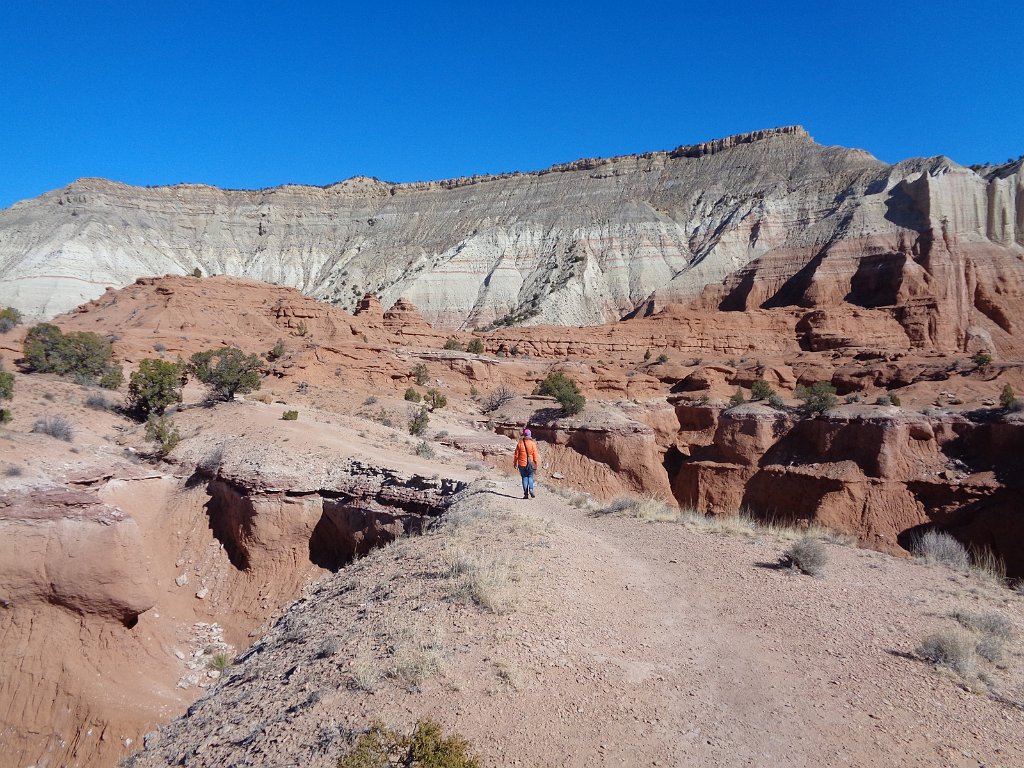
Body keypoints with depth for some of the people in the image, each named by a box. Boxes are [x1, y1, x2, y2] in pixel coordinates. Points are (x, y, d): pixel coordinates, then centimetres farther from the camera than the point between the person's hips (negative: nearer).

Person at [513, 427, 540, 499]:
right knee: (530, 477, 13)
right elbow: (535, 455, -5)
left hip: (522, 464, 1)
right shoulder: (532, 443, -4)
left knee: (524, 478, 8)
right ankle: (531, 489, -10)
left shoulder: (520, 443, -1)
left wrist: (515, 463, 12)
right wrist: (536, 464, 2)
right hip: (530, 464, -1)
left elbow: (516, 455, 2)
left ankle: (526, 493, 4)